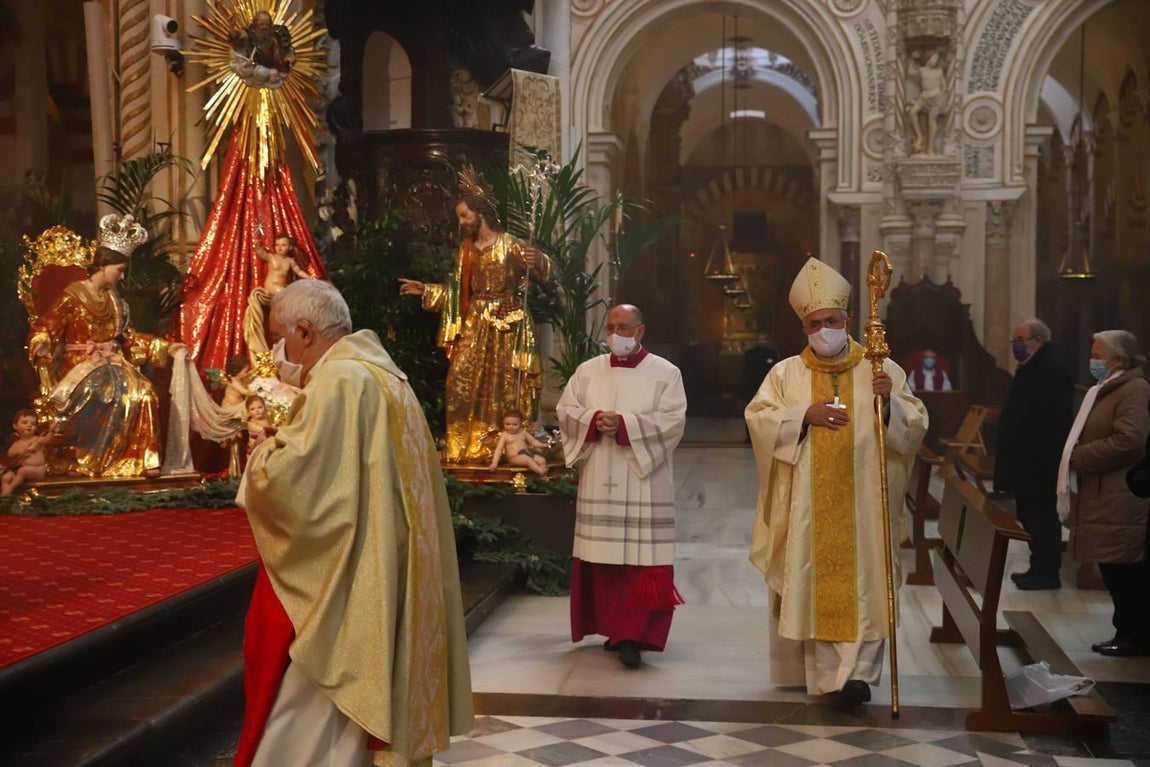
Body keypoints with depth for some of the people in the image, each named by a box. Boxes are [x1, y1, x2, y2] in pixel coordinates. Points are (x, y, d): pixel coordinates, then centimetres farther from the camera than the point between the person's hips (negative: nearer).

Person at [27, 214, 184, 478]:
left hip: (111, 364, 6)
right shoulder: (72, 296, -5)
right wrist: (41, 348, -31)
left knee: (142, 391, -25)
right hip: (80, 365, -6)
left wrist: (165, 347, 17)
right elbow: (45, 328, -9)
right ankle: (79, 459, -21)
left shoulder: (113, 299, 15)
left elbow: (128, 337, 20)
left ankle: (140, 459, -24)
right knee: (110, 393, -35)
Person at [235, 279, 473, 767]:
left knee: (304, 725, -1)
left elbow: (288, 477, -26)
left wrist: (263, 454, -5)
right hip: (380, 583, 10)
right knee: (361, 717, 16)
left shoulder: (337, 381, -16)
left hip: (337, 586, -10)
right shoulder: (384, 375, 14)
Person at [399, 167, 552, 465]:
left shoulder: (510, 245, -6)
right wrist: (426, 290, 16)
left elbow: (542, 272, -12)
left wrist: (536, 261, -33)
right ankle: (462, 447, 6)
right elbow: (457, 289, 18)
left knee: (502, 385, -2)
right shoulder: (466, 249, 11)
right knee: (462, 381, -1)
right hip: (474, 323, 5)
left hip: (506, 324, -5)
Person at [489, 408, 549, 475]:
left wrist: (542, 445, 5)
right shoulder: (504, 435, -2)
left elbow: (533, 441, 24)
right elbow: (498, 449, -7)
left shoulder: (523, 432, 13)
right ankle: (540, 471, -45)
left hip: (527, 452, 6)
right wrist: (494, 463, -17)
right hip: (515, 457, -6)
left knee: (542, 460, -14)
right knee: (528, 460, -34)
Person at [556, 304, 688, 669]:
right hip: (599, 482, 3)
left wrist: (624, 424, -18)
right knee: (603, 556, 6)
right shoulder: (588, 371, 12)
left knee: (641, 558, -9)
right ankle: (613, 626, 18)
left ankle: (632, 636, -10)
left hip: (643, 481, -3)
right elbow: (565, 410, 6)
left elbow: (672, 420, -9)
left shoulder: (665, 373, 2)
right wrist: (594, 420, -14)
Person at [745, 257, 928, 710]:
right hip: (808, 506, 1)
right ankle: (827, 670, 10)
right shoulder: (786, 373, 8)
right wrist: (805, 415, -12)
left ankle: (856, 671, -8)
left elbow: (916, 424, 2)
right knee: (815, 583, 2)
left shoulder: (881, 370, 6)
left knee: (862, 583, -6)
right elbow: (758, 417, -1)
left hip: (862, 502, -1)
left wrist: (889, 401, -17)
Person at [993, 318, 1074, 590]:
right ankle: (1039, 568, 22)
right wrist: (1006, 455, 19)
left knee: (1041, 518, -3)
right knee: (1030, 517, 14)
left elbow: (1056, 423, -23)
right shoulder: (1029, 369, 16)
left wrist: (1047, 459, -25)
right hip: (1026, 461, 10)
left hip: (1040, 464, -10)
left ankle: (1047, 572, 5)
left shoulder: (1053, 371, -16)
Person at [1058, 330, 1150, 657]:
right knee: (1117, 572, 12)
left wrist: (1079, 457, -15)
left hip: (1119, 502, -10)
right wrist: (1075, 457, 6)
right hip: (1104, 499, 10)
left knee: (1124, 572, -4)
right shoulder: (1106, 389, 19)